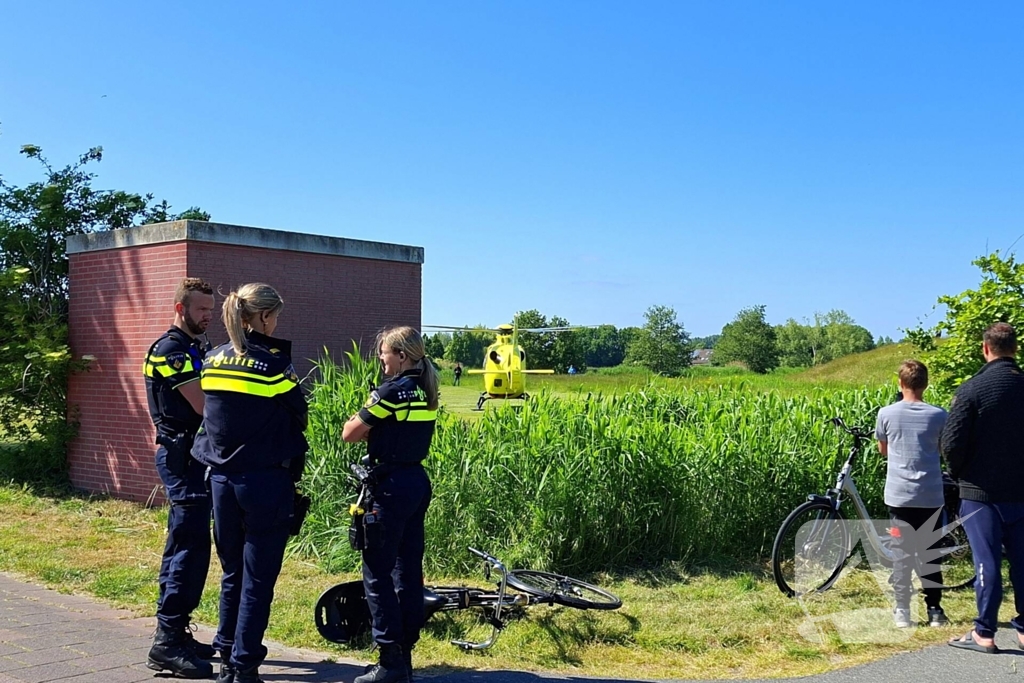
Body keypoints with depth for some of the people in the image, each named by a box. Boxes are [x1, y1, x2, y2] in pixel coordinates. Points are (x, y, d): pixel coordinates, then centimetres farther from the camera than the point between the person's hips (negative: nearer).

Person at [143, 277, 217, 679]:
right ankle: (167, 642, -10)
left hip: (195, 455, 10)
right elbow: (203, 405, -19)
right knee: (190, 545, -12)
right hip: (182, 454, -10)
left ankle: (174, 632, 21)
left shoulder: (194, 350, 19)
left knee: (185, 546, 13)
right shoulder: (169, 350, -11)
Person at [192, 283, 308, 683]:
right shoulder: (273, 363, -12)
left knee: (232, 573, 17)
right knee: (258, 579, 2)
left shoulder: (213, 361, 5)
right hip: (265, 481, -6)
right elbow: (299, 417, -3)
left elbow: (212, 414, 13)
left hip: (222, 478, 6)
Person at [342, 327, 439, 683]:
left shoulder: (391, 391, -15)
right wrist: (374, 426, 3)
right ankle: (405, 654, 19)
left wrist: (361, 419, 8)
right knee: (409, 570, 12)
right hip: (418, 482, 9)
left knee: (377, 573, -2)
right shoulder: (426, 392, 10)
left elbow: (349, 434, -10)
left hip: (392, 486, -9)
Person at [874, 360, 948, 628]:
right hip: (931, 496, 1)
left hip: (899, 495, -1)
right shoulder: (938, 415, -3)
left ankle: (902, 611, 6)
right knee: (930, 554, 11)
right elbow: (944, 449, 12)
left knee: (901, 553, 5)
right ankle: (935, 610, 14)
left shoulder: (887, 414, -4)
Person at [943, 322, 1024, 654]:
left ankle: (984, 634, 6)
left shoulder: (973, 389, -13)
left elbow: (951, 443, -14)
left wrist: (960, 474, 4)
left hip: (981, 491, -4)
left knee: (987, 562, 1)